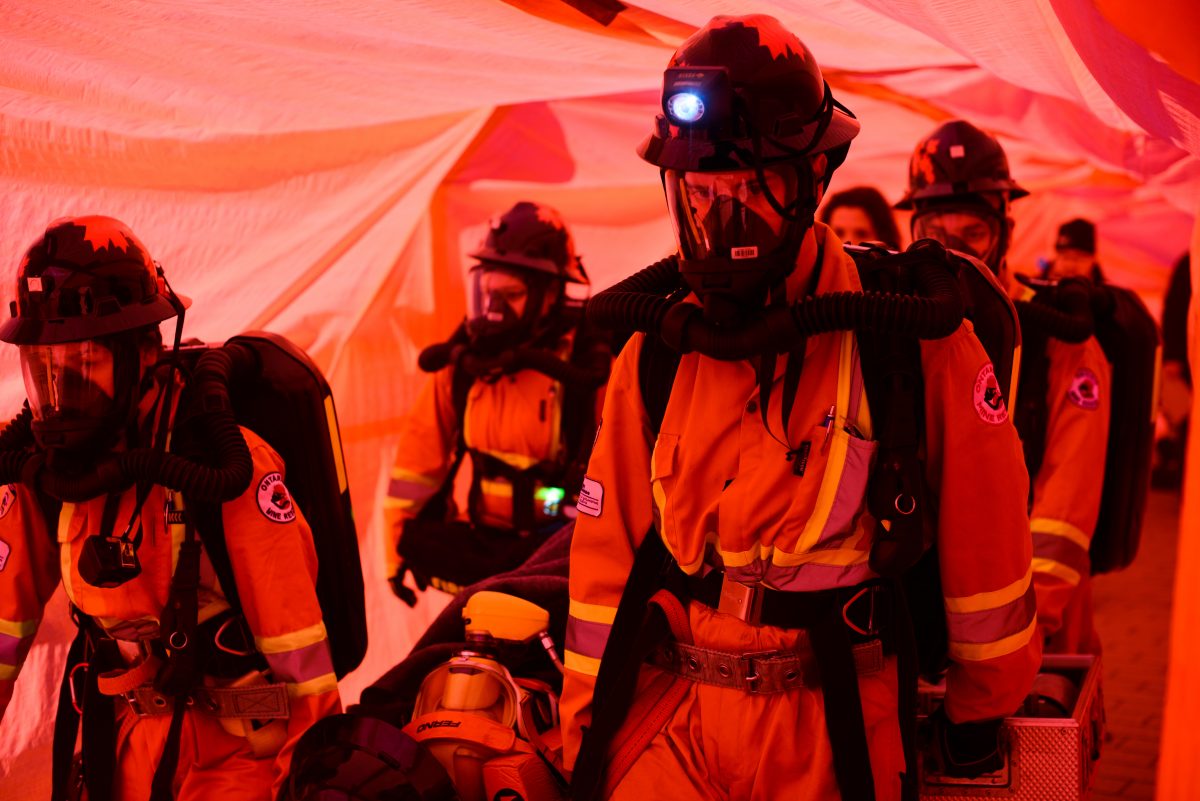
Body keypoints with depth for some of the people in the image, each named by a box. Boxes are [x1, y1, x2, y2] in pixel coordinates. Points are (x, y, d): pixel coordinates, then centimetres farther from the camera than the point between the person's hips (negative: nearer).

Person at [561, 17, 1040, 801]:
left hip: (836, 731, -2)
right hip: (673, 717, 2)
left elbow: (985, 537, -3)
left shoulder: (909, 331, -11)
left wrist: (980, 709, 5)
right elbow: (607, 553, 3)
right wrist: (587, 735, 6)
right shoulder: (654, 353, -1)